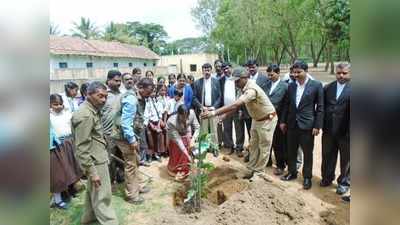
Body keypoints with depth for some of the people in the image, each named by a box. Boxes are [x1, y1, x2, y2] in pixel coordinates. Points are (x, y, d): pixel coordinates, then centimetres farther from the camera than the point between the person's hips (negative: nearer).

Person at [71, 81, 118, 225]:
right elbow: (81, 148, -25)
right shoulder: (85, 115, -24)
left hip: (98, 157, 10)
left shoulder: (92, 110, 7)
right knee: (102, 195, 2)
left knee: (93, 191, 26)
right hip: (95, 161, -10)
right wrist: (92, 172, -23)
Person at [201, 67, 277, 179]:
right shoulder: (246, 88, -4)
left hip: (267, 119, -9)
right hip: (257, 119, 9)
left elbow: (235, 105, -43)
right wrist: (225, 114, -7)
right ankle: (251, 169, 26)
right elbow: (238, 105, 3)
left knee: (264, 147, 5)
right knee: (253, 145, 14)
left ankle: (259, 172, 19)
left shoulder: (251, 89, -34)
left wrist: (214, 113, -46)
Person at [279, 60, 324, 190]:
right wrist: (283, 121, 8)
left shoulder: (316, 85, -6)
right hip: (292, 124, 4)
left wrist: (317, 126, -9)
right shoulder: (291, 86, 5)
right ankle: (292, 172, 32)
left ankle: (307, 177, 25)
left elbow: (320, 107, -6)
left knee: (307, 153, 9)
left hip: (307, 125, -4)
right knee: (291, 151, 14)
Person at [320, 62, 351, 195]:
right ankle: (327, 178, 37)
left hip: (346, 131, -3)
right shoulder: (327, 88, 5)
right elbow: (322, 106, 8)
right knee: (328, 156, 17)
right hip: (328, 130, 3)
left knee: (346, 159, 13)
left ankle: (344, 182, 32)